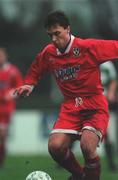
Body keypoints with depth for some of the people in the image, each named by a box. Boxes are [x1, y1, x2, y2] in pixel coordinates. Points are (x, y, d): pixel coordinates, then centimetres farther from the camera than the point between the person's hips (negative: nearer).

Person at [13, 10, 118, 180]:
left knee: (87, 146, -28)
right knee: (55, 146, -16)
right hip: (70, 107, 5)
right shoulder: (47, 53, 4)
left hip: (95, 107, -5)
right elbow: (36, 69, 24)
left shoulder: (89, 47, -12)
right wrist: (28, 84, 9)